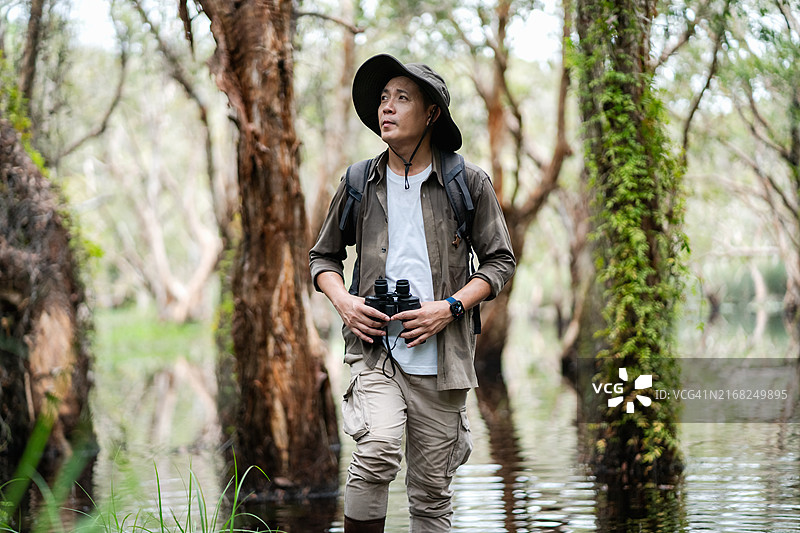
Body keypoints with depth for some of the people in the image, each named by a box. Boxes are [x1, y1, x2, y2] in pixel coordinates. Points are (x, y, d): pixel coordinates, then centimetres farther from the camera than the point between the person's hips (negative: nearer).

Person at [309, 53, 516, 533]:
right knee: (378, 451, -25)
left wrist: (450, 307, -9)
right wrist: (343, 301, -1)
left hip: (440, 357, 0)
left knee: (432, 492, 5)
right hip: (375, 349, 0)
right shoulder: (359, 185, 7)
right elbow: (323, 255, 19)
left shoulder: (469, 183, 2)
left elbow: (500, 260, 6)